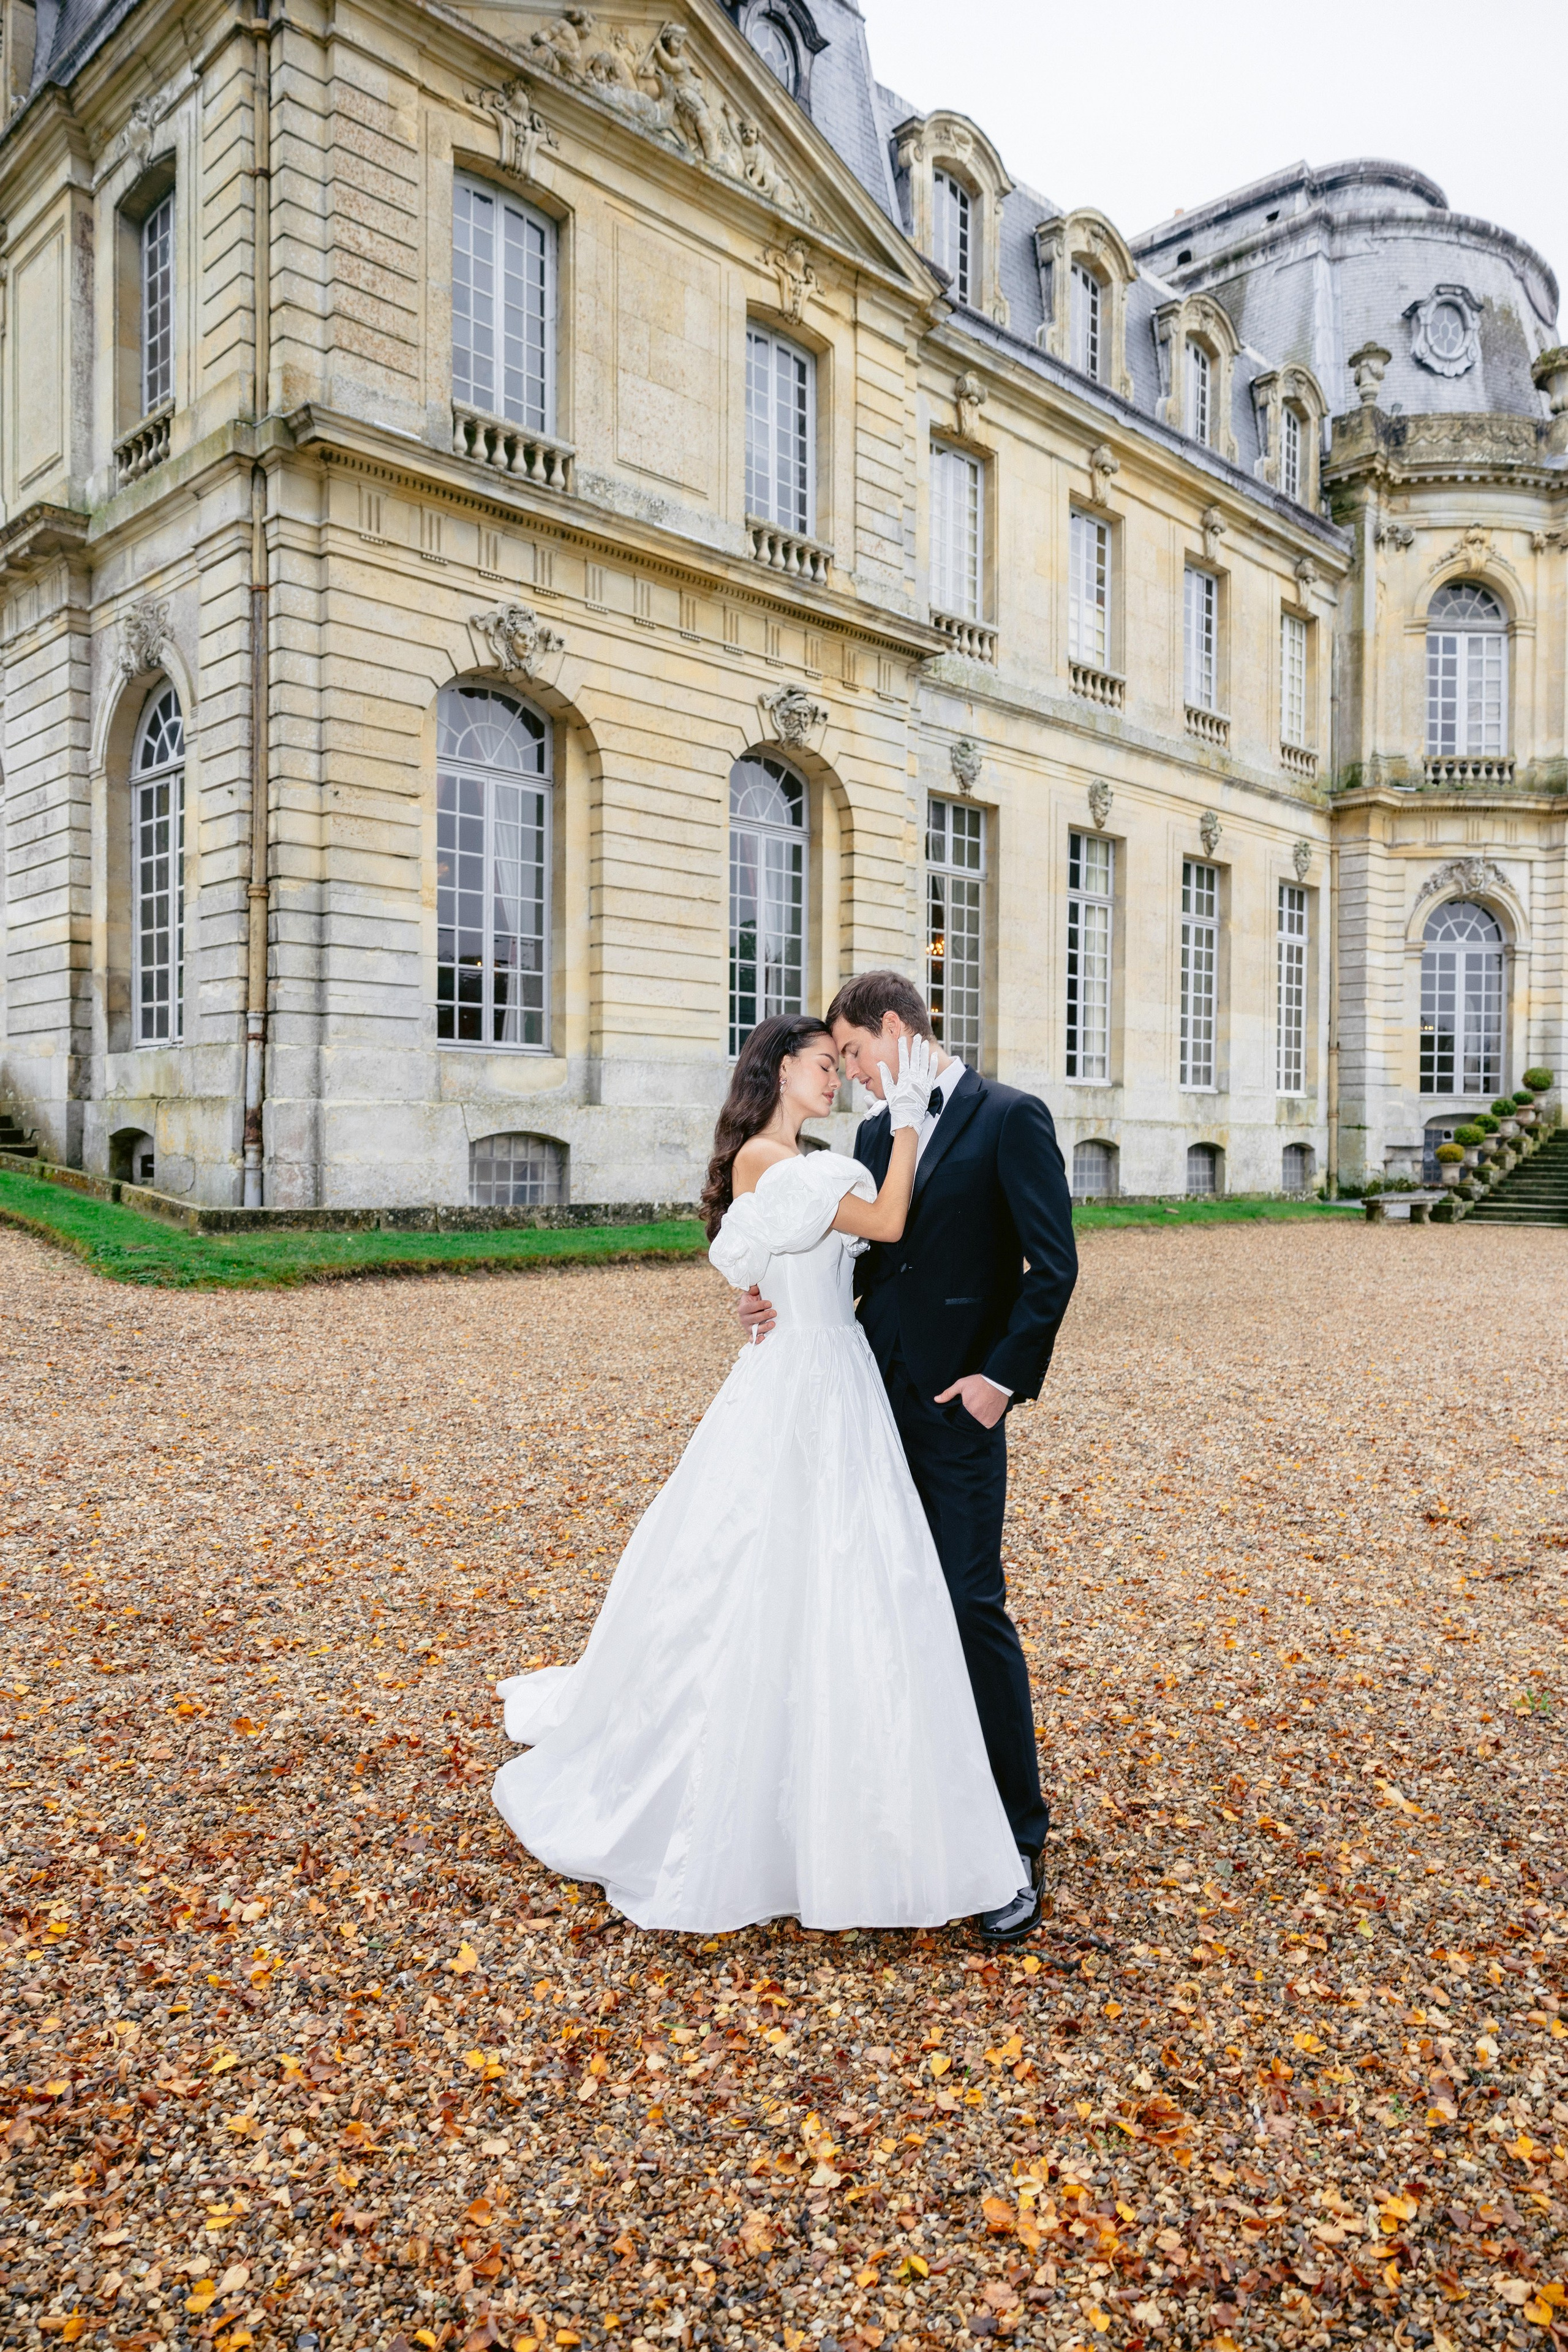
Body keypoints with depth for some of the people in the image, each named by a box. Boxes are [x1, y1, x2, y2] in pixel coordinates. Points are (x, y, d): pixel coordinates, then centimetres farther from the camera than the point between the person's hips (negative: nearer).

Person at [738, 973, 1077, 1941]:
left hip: (957, 1401, -7)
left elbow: (1053, 1264, -10)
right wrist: (791, 1304, -3)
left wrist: (1004, 1375, -14)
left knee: (972, 1605, -4)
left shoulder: (1010, 1117, -7)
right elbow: (863, 1258, 14)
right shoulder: (876, 1134, 14)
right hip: (877, 1396, 7)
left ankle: (1019, 1836, 9)